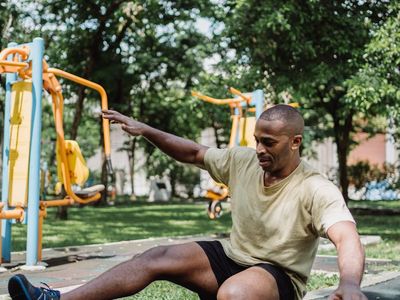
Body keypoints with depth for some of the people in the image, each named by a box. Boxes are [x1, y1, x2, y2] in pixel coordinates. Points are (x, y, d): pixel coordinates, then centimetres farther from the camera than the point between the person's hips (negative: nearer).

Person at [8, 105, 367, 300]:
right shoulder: (243, 161, -2)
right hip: (231, 255, 6)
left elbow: (347, 238, -36)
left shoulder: (317, 191, -21)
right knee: (157, 258, -14)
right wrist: (145, 130, -1)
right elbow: (194, 153, 10)